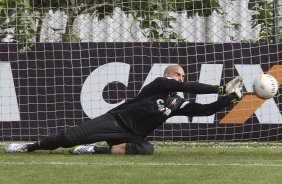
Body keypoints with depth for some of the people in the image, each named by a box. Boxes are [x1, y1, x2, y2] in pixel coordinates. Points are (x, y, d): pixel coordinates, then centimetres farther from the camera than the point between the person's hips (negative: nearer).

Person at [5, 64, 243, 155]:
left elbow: (205, 110, 8)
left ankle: (96, 150, -28)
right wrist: (220, 89, -18)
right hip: (114, 121, -5)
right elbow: (187, 87, -17)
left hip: (132, 136, 5)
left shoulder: (177, 103, 14)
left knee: (147, 149, -31)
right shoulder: (159, 84, -3)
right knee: (72, 137, -17)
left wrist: (230, 98, -4)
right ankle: (30, 146, -2)